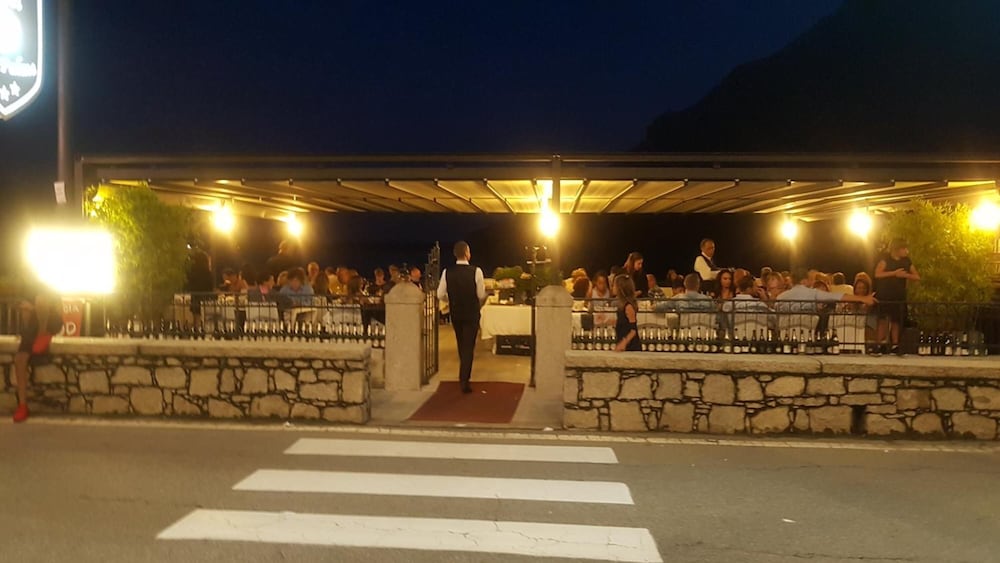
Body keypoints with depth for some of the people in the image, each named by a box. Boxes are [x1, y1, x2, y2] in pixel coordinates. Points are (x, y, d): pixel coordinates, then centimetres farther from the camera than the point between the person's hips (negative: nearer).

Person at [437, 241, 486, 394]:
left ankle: (464, 376, 36)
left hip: (455, 313, 4)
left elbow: (441, 295, -4)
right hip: (472, 314, -4)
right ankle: (464, 381, -3)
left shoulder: (447, 272, -7)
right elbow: (481, 295, -12)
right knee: (469, 346, 3)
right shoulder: (476, 271, -15)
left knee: (461, 345, 20)